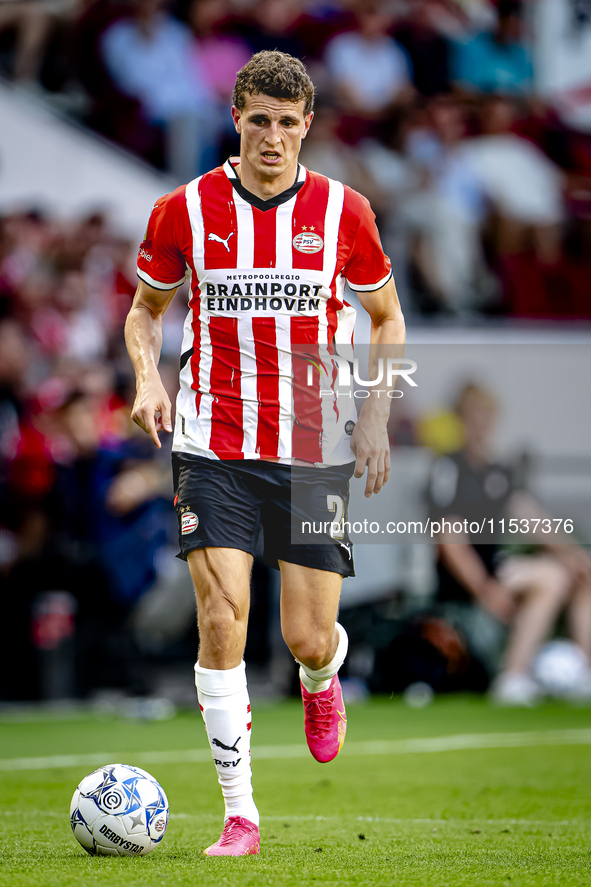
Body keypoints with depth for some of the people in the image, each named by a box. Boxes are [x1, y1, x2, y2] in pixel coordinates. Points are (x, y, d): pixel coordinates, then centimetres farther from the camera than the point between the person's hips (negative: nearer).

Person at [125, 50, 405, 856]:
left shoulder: (344, 212, -1)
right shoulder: (184, 210, -2)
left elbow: (386, 316, 12)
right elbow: (145, 309, 13)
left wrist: (376, 412, 0)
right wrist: (148, 377, -6)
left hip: (316, 448, 1)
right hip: (214, 447, 0)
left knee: (308, 639, 1)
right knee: (222, 623, -12)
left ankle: (322, 678, 41)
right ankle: (239, 814, -2)